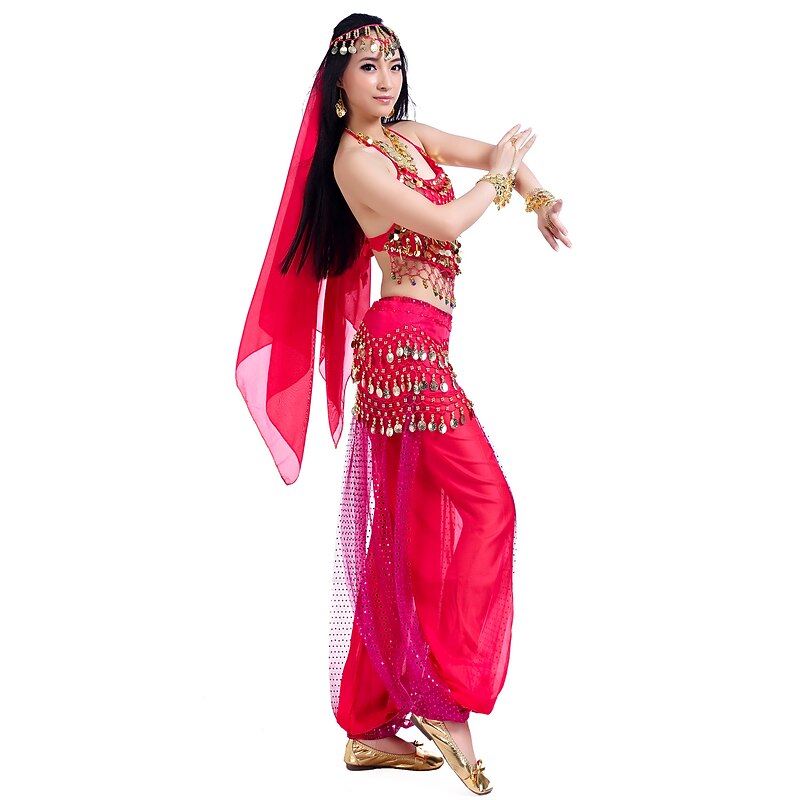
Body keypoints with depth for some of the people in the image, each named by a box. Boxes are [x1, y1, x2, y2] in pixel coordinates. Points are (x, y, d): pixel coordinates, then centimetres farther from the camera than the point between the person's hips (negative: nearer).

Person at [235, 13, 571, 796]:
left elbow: (493, 152, 18)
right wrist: (499, 177, 2)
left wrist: (542, 200, 1)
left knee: (403, 533, 8)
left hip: (412, 349, 9)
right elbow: (445, 222, -13)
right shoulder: (353, 159, -9)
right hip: (406, 342, -9)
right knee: (489, 503, -10)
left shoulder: (408, 136, 17)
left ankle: (370, 726, 15)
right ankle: (448, 699, -6)